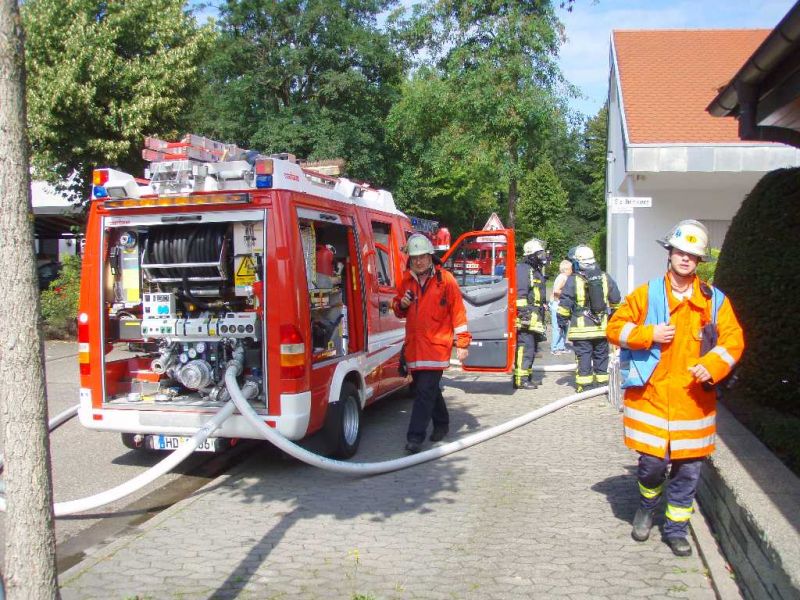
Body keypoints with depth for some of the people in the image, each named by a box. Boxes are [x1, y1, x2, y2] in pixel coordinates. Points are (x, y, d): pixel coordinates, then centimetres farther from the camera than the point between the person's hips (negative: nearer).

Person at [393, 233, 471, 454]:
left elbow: (458, 312, -3)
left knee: (425, 390, -10)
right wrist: (401, 305, -4)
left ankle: (415, 437, -9)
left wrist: (462, 343, -5)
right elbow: (398, 309, 20)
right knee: (429, 388, 16)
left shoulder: (445, 280, -5)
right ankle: (441, 424, 36)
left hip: (437, 345, -5)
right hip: (414, 345, 5)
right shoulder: (406, 280, 8)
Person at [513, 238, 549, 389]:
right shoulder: (523, 269, -9)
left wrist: (541, 318, 28)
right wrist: (524, 313, -23)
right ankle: (520, 380, -10)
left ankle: (527, 376, 24)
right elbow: (520, 294, -18)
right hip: (527, 318, -10)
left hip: (535, 318, 11)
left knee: (532, 348, 15)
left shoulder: (536, 271, 23)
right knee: (525, 347, -12)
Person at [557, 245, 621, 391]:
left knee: (583, 356, 2)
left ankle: (584, 384, 3)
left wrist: (562, 321, 2)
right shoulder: (605, 278, 4)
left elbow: (564, 304, -9)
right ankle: (603, 381, 20)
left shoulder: (573, 280, -10)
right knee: (601, 355, 14)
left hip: (581, 328, -4)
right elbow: (615, 301, 12)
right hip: (602, 327, 4)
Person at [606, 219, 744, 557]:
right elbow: (616, 328, 4)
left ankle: (676, 528, 27)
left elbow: (733, 339, 4)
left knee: (688, 469, 8)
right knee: (651, 462, 0)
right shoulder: (646, 294, 2)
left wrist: (713, 364, -14)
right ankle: (646, 508, 32)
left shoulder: (715, 300, 5)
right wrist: (649, 334, -12)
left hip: (693, 399, 2)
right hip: (651, 395, -1)